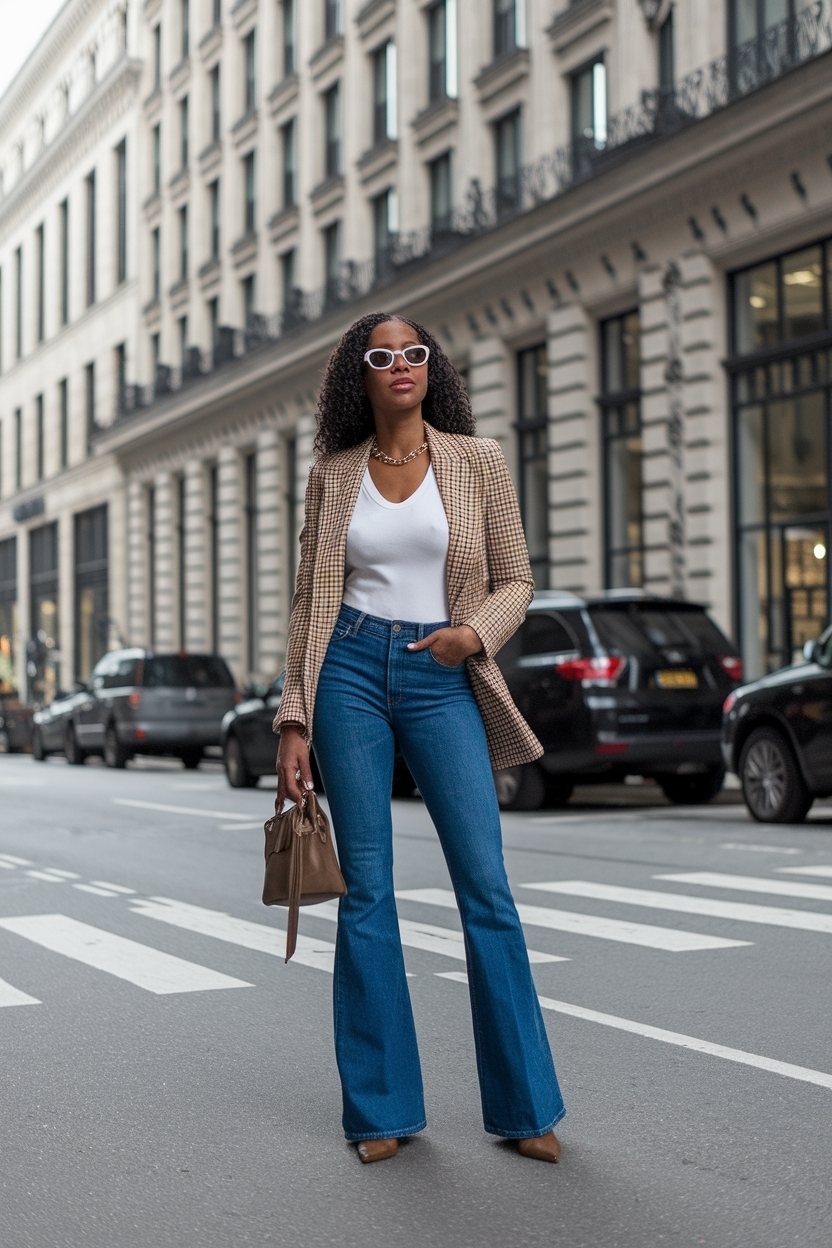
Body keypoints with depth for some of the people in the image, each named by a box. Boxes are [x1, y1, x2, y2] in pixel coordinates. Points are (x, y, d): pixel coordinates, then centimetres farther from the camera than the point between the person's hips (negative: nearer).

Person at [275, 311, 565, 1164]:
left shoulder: (477, 461, 6)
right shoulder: (333, 474, 8)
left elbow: (516, 580, 9)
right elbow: (309, 602, 9)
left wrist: (475, 632, -12)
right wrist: (294, 721, 3)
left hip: (442, 678, 0)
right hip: (350, 670, 1)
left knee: (486, 884, -5)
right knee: (365, 889, 1)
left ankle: (523, 1105, 7)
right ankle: (383, 1109, 11)